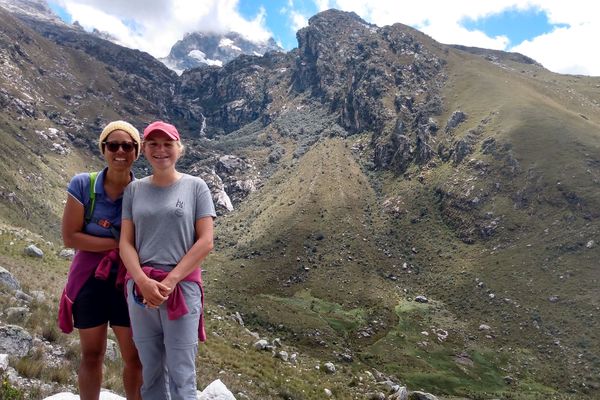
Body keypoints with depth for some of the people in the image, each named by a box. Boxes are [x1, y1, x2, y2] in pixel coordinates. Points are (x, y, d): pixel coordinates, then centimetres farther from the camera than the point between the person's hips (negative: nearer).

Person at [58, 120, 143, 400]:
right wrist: (119, 243, -16)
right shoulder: (83, 185, -9)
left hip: (128, 282, 0)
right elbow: (70, 237, -11)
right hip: (89, 281, 0)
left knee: (135, 357, 8)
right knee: (91, 356, 14)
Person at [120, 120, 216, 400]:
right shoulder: (134, 190, 8)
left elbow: (205, 242, -6)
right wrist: (143, 281, -14)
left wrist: (170, 281, -13)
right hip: (140, 287, 3)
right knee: (150, 372, 13)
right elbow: (125, 243, 3)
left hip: (182, 286, -3)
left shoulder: (195, 186, 0)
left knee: (181, 375, 1)